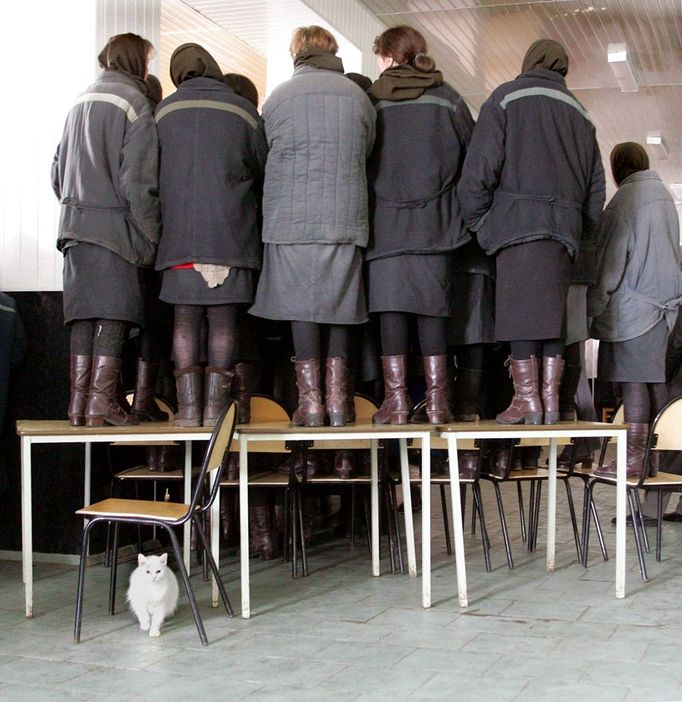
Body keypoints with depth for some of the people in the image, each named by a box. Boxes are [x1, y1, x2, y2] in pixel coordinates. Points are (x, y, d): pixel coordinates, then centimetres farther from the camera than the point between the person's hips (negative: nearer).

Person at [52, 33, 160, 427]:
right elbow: (138, 181, -13)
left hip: (76, 225, 7)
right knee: (115, 314, -4)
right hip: (115, 226, -7)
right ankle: (101, 403, -6)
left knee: (84, 316, 8)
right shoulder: (134, 103, -6)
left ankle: (79, 404, 9)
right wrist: (150, 238, -9)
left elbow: (58, 170, 19)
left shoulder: (82, 103, 16)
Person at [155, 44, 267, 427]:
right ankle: (215, 404, 2)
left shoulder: (164, 111, 6)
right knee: (223, 320, 4)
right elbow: (264, 170, 10)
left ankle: (188, 406, 2)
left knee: (186, 320, 4)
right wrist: (252, 212, 25)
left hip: (179, 233, 1)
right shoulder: (243, 110, 5)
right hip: (231, 233, 0)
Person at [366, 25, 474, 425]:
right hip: (434, 223, 2)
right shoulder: (447, 99, 8)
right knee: (433, 308, 4)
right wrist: (463, 209, 16)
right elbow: (472, 155, 8)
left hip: (384, 223, -1)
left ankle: (396, 400, -2)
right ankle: (437, 401, 4)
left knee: (391, 307, 0)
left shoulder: (371, 101, 3)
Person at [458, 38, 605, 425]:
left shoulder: (506, 97, 7)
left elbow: (480, 167, -4)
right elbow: (596, 187, 21)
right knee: (553, 312, 5)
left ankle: (527, 399, -6)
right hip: (565, 227, 5)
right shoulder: (579, 113, 22)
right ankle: (551, 399, 6)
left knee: (520, 309, -5)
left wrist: (477, 220, 4)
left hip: (518, 220, -5)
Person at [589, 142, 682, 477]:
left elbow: (610, 259, -11)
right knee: (655, 379, 10)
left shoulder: (625, 198, -11)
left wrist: (594, 305, -6)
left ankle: (633, 457, -8)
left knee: (633, 381, -8)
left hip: (632, 303, -8)